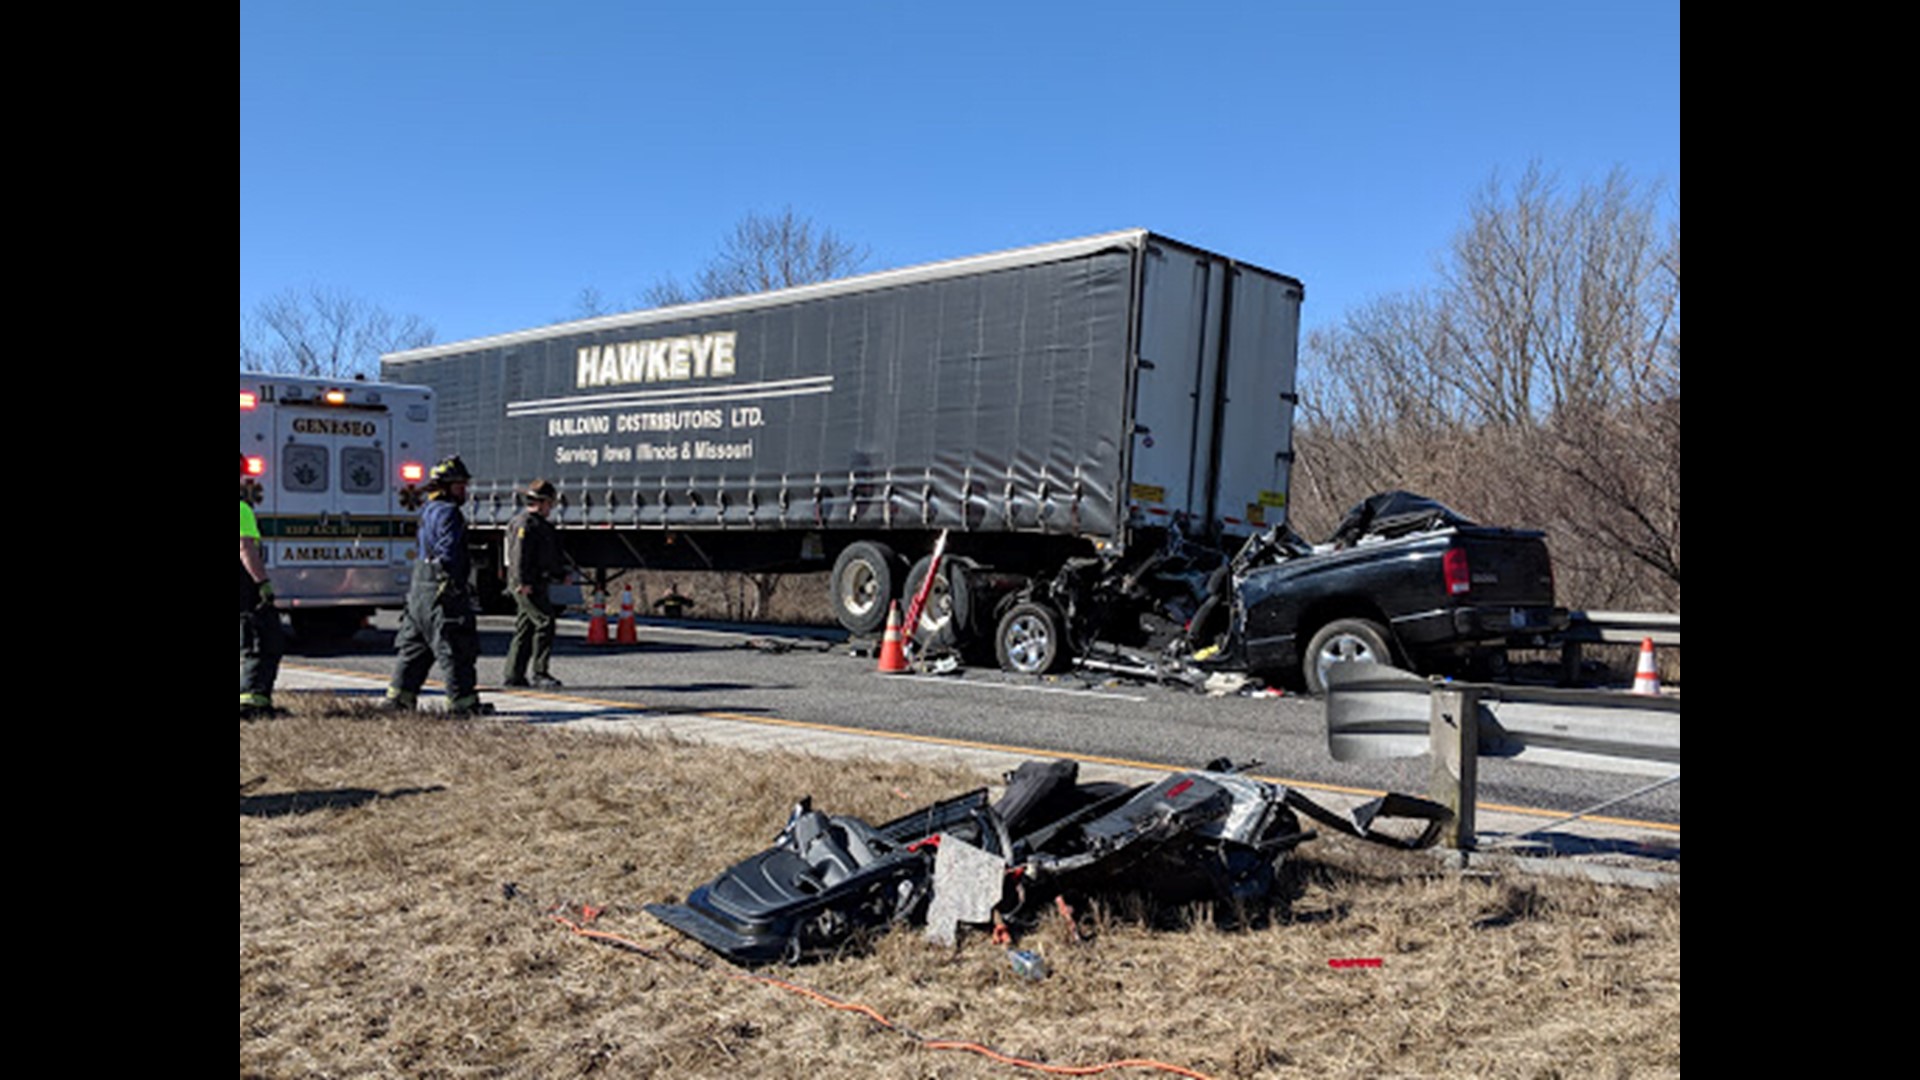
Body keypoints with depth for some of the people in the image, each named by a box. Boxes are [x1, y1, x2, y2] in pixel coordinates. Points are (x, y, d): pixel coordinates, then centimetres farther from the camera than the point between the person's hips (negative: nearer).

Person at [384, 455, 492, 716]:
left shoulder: (428, 511, 19)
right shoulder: (448, 512, -13)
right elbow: (449, 553, -20)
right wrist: (456, 585, -18)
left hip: (420, 587, 10)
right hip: (441, 591, -10)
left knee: (415, 647, 17)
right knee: (456, 649, -6)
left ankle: (398, 697, 21)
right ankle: (463, 702, -3)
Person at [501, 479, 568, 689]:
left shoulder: (539, 524, 22)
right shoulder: (524, 523, -11)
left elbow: (552, 554, 29)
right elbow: (519, 555, -19)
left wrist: (562, 574, 24)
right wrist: (523, 582, -25)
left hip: (537, 584, 11)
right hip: (526, 585, -11)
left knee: (525, 628, 11)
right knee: (545, 622, -14)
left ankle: (513, 676, 16)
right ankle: (540, 674, -12)